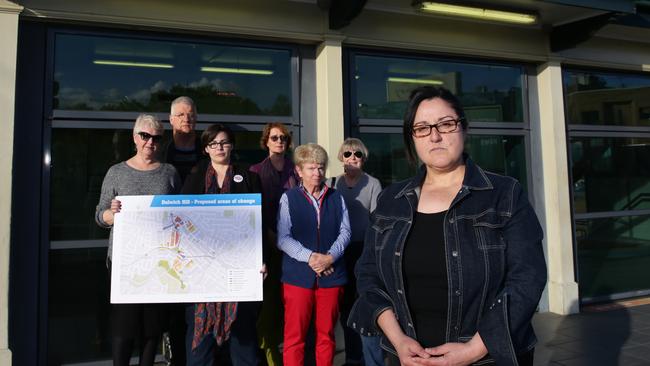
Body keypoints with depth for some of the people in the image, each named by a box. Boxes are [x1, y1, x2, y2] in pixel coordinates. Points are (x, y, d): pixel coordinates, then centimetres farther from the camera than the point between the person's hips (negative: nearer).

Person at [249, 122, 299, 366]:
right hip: (268, 242, -2)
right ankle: (268, 345, 16)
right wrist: (272, 236, -9)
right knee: (269, 291, 2)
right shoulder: (257, 171, 2)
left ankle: (284, 341, 20)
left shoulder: (295, 170, 8)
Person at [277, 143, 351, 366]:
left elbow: (345, 232, 5)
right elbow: (283, 238, -6)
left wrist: (330, 257, -12)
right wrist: (310, 257, -16)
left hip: (331, 274, 3)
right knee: (294, 335, 3)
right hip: (298, 276, -2)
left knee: (327, 333, 14)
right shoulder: (288, 198, 0)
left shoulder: (336, 198, 9)